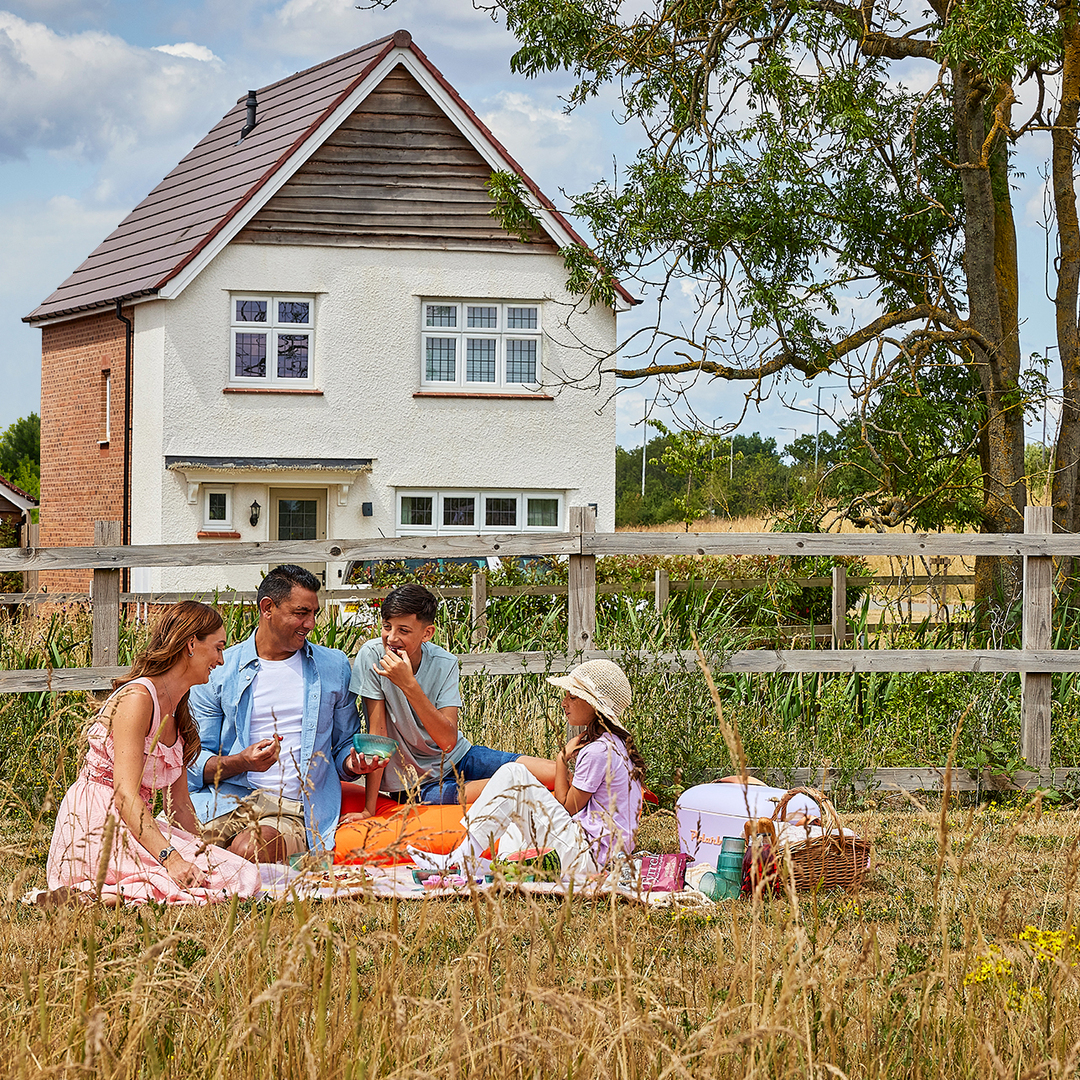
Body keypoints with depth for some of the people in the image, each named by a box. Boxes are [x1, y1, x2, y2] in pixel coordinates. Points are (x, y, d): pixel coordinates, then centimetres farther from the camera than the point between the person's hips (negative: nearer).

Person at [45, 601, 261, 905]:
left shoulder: (177, 714, 21)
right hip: (98, 824, -10)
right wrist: (169, 857, -30)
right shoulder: (138, 697, -10)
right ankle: (92, 894, -22)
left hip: (135, 826, 10)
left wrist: (205, 853, 1)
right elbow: (125, 792, -20)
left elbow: (179, 805, 18)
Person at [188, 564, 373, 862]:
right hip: (226, 800, 0)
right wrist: (240, 762, -13)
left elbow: (342, 748, 23)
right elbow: (196, 762, 7)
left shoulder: (334, 667, 16)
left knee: (249, 850, -34)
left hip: (294, 810, 0)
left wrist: (352, 763, -2)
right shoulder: (217, 670, 9)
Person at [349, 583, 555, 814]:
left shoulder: (445, 663, -11)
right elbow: (377, 730, -16)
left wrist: (409, 685, -32)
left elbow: (448, 741, -22)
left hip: (457, 759, 3)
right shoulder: (372, 655, -16)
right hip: (416, 786, -3)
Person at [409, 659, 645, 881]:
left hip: (587, 857, -10)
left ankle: (462, 860, -12)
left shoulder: (598, 752, -15)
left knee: (513, 775, -12)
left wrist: (562, 759, 2)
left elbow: (567, 808, -7)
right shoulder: (616, 743, 15)